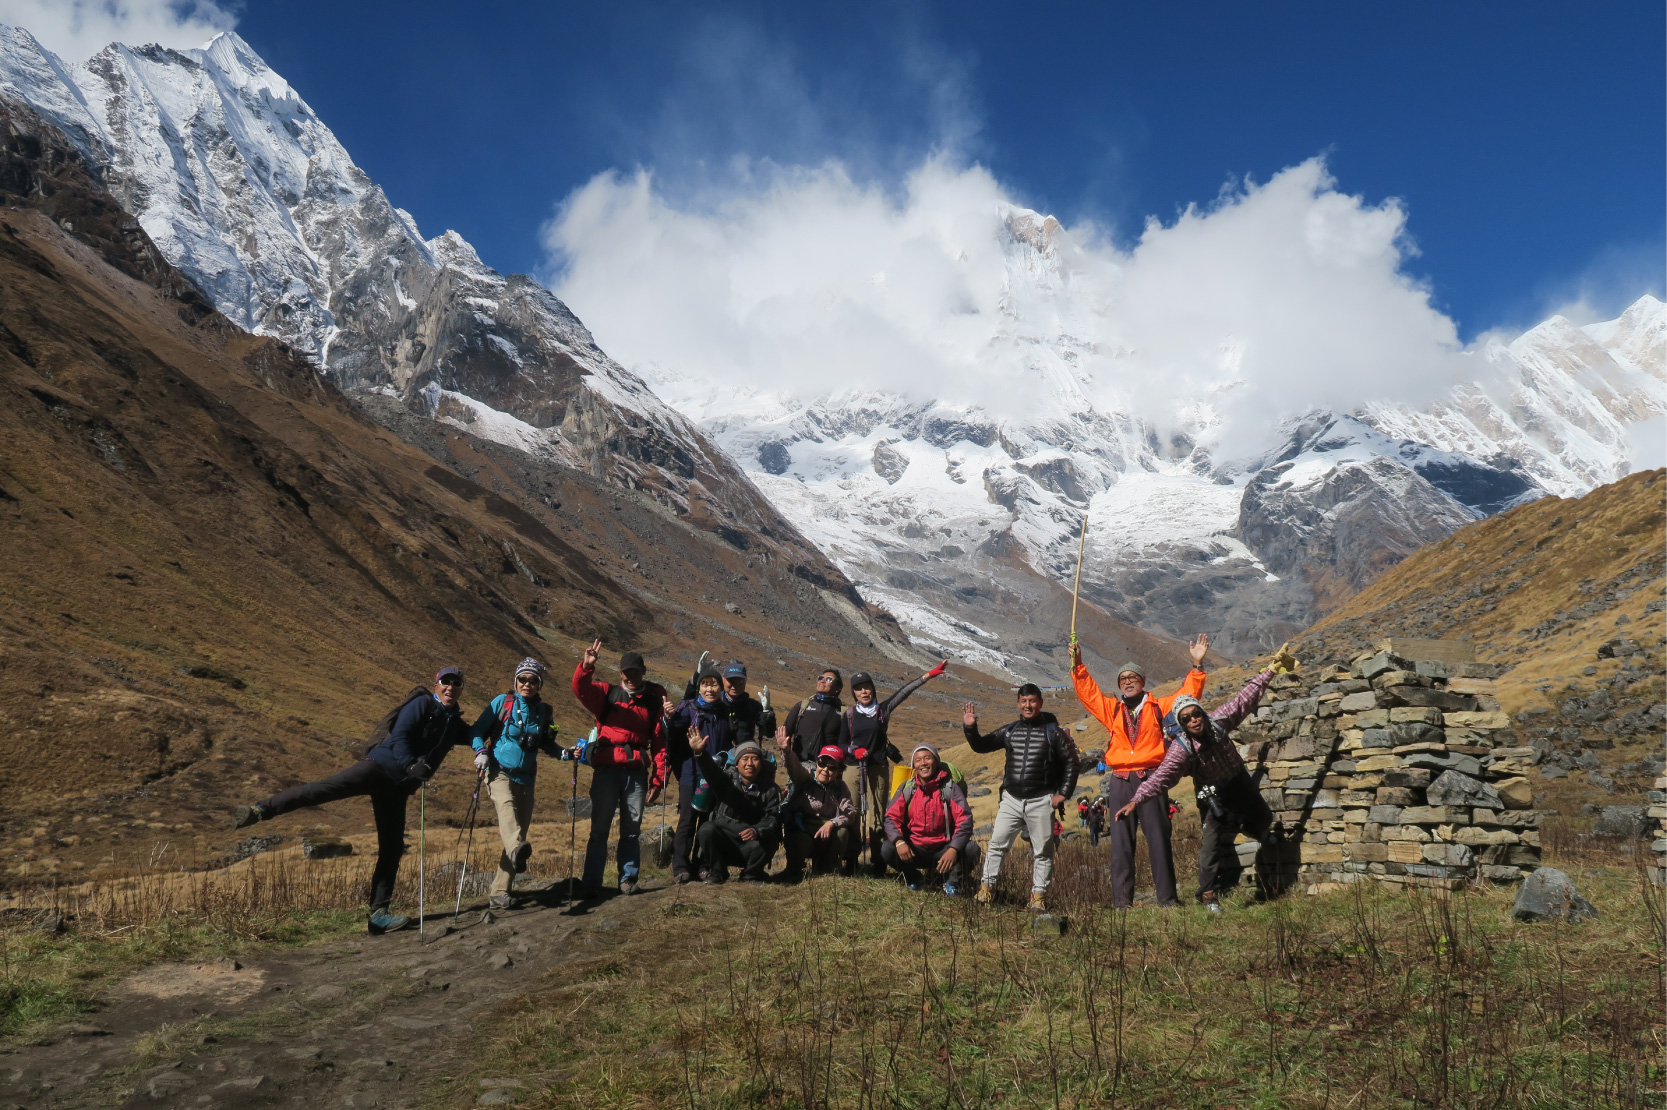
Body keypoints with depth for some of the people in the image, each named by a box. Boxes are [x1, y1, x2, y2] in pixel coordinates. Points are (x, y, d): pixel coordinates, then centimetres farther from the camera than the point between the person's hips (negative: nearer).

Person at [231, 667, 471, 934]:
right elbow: (399, 737, -14)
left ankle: (378, 914, 2)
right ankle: (259, 810, -32)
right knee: (327, 788, -28)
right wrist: (412, 765, -27)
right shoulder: (422, 705, -1)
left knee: (392, 849, 1)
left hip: (398, 788, 6)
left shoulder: (453, 723, 18)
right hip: (380, 767, -6)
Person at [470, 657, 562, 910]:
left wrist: (565, 753, 4)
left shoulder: (543, 711, 10)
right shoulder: (502, 702, 1)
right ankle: (516, 850, -62)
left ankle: (499, 893, 8)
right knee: (506, 805, -34)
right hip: (498, 771, -4)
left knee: (520, 829, 0)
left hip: (525, 778, 4)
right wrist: (481, 752, -15)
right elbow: (477, 730, 2)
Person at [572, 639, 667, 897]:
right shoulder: (608, 693, 10)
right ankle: (592, 884, 5)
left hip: (637, 772, 1)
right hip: (606, 769, -1)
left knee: (631, 831, 6)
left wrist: (657, 780, 3)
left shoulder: (655, 700, 10)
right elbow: (581, 689, -9)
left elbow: (660, 743, 8)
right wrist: (586, 666, -28)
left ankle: (628, 879, 15)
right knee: (599, 829, 0)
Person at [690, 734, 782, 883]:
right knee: (707, 829, -28)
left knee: (768, 843, -30)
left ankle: (751, 875, 1)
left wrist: (757, 831, -34)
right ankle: (716, 873, -5)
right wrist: (699, 753, -44)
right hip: (720, 843, 0)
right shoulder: (727, 778, 0)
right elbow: (711, 771, -22)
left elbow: (772, 818, -11)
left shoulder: (770, 790, 3)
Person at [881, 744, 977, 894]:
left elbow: (965, 821, -13)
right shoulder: (907, 788, 1)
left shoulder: (949, 787, -6)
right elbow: (891, 817, -4)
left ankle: (952, 881, 2)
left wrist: (954, 849, -29)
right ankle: (913, 877, 7)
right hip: (915, 850, 2)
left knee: (971, 850, -29)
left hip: (944, 850, -2)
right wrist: (899, 841, -25)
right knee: (887, 850, -24)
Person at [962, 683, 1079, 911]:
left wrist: (1064, 793, -5)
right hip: (1011, 799, 3)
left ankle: (1039, 893, 13)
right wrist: (970, 728, -8)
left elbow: (1070, 762, 1)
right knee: (997, 843, 1)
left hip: (1041, 802, -3)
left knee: (1042, 850, 4)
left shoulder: (1053, 732, -2)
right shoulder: (1009, 731, 6)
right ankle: (987, 886, 11)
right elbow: (981, 746, 10)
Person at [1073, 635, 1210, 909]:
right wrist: (1077, 665, 4)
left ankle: (1167, 897, 8)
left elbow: (1187, 694, 6)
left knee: (1159, 839, 1)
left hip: (1151, 780, -2)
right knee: (1121, 842, 1)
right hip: (1120, 783, 2)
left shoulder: (1158, 707, 10)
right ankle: (1121, 901, 5)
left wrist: (1197, 665, -3)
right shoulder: (1112, 709, 16)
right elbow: (1088, 692, 14)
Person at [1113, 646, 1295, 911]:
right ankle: (1209, 894, -4)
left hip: (1239, 782, 4)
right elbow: (1161, 777, -40)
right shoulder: (1181, 749, -33)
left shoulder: (1219, 720, -25)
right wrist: (1136, 801, -52)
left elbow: (1245, 698, -16)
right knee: (1213, 842, -14)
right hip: (1214, 794, -4)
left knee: (1263, 820, 21)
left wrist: (1272, 669, -14)